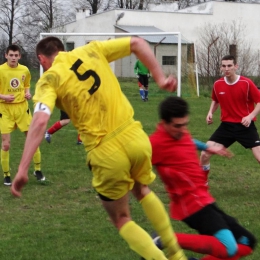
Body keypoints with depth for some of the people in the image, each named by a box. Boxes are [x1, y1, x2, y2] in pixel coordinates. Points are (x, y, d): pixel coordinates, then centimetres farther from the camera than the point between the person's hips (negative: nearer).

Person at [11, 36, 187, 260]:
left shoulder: (49, 79, -1)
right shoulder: (92, 50, 10)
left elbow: (40, 121, -16)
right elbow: (137, 43, 10)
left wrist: (23, 169, -19)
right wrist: (160, 78, 13)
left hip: (107, 153, -4)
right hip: (135, 137, 4)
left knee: (121, 220, 19)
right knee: (142, 191, 34)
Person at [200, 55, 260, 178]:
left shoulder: (246, 83, -13)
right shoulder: (217, 85, -1)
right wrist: (210, 112, 3)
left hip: (245, 126, -3)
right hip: (226, 125, 4)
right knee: (205, 154, -3)